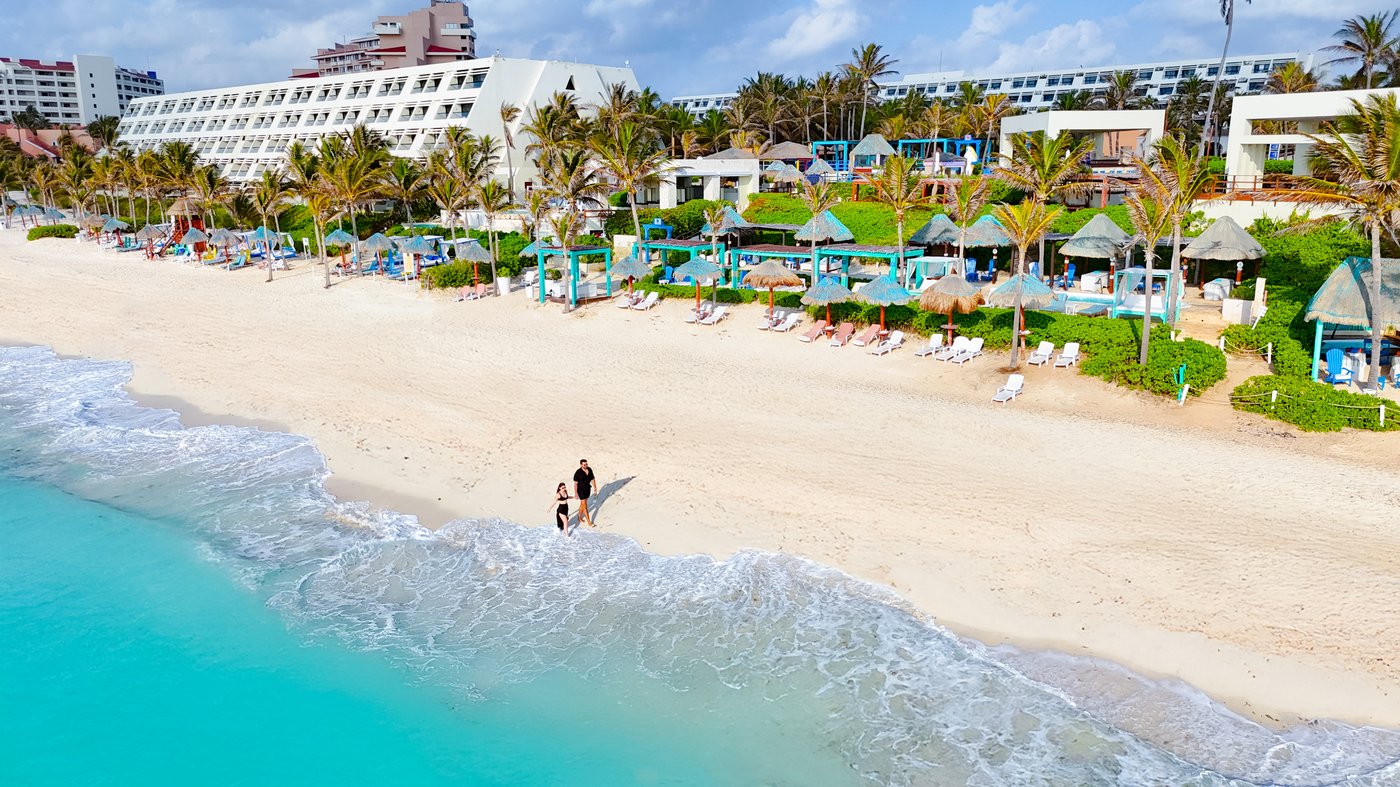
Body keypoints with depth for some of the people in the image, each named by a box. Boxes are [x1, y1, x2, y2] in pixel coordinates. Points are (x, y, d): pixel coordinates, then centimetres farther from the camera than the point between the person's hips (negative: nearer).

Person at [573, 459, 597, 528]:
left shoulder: (590, 470, -7)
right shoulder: (578, 472, -23)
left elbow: (592, 479, 5)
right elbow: (575, 483, -17)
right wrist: (576, 494, -16)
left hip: (588, 489, 6)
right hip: (581, 490, -6)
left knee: (582, 504, 22)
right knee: (585, 506, -3)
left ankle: (579, 517, 42)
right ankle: (589, 523, 0)